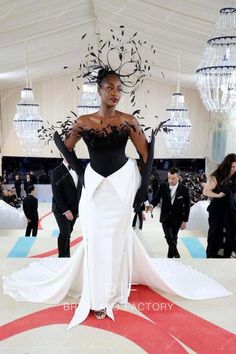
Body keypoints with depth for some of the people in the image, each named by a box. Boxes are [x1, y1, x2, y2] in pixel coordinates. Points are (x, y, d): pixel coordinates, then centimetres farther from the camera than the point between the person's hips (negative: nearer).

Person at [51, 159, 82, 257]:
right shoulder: (57, 171, -10)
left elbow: (79, 190, 11)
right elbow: (56, 193, -15)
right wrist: (65, 211, -18)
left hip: (74, 209, 5)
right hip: (61, 210, -5)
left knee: (68, 233, 10)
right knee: (65, 232, -11)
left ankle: (67, 255, 18)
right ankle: (61, 256, 2)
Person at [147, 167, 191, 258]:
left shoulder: (184, 189, -12)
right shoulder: (163, 186, -8)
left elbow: (187, 206, -5)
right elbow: (157, 197, -2)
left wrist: (184, 221, -5)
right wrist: (152, 205, -25)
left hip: (177, 218, 0)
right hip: (165, 217, 1)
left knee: (173, 238, 10)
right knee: (169, 237, -12)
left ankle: (170, 256, 29)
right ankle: (176, 254, 7)